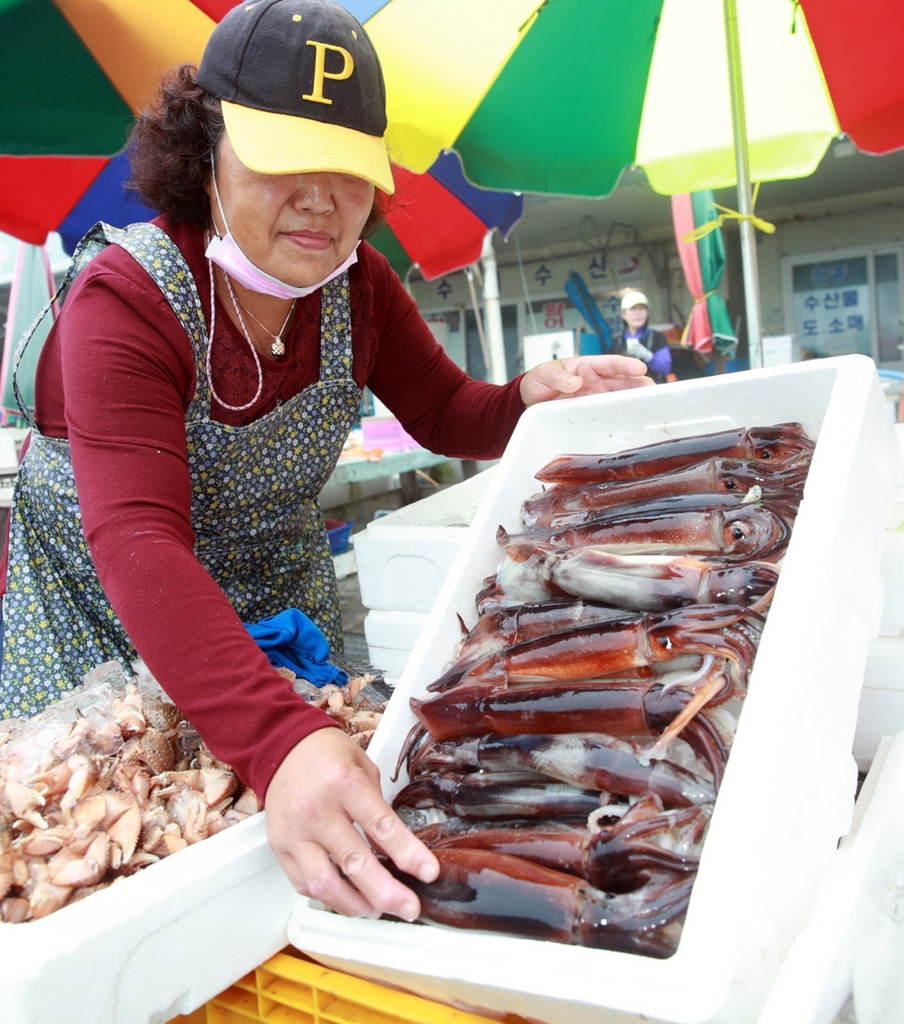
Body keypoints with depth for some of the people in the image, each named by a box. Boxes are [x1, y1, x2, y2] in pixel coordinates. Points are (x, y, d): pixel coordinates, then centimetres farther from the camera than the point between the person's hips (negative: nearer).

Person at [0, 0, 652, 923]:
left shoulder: (357, 286, -11)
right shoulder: (124, 298, -29)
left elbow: (447, 415, 0)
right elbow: (139, 542, -42)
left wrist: (533, 395, -25)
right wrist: (280, 744, -56)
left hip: (279, 611, 4)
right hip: (100, 623, -3)